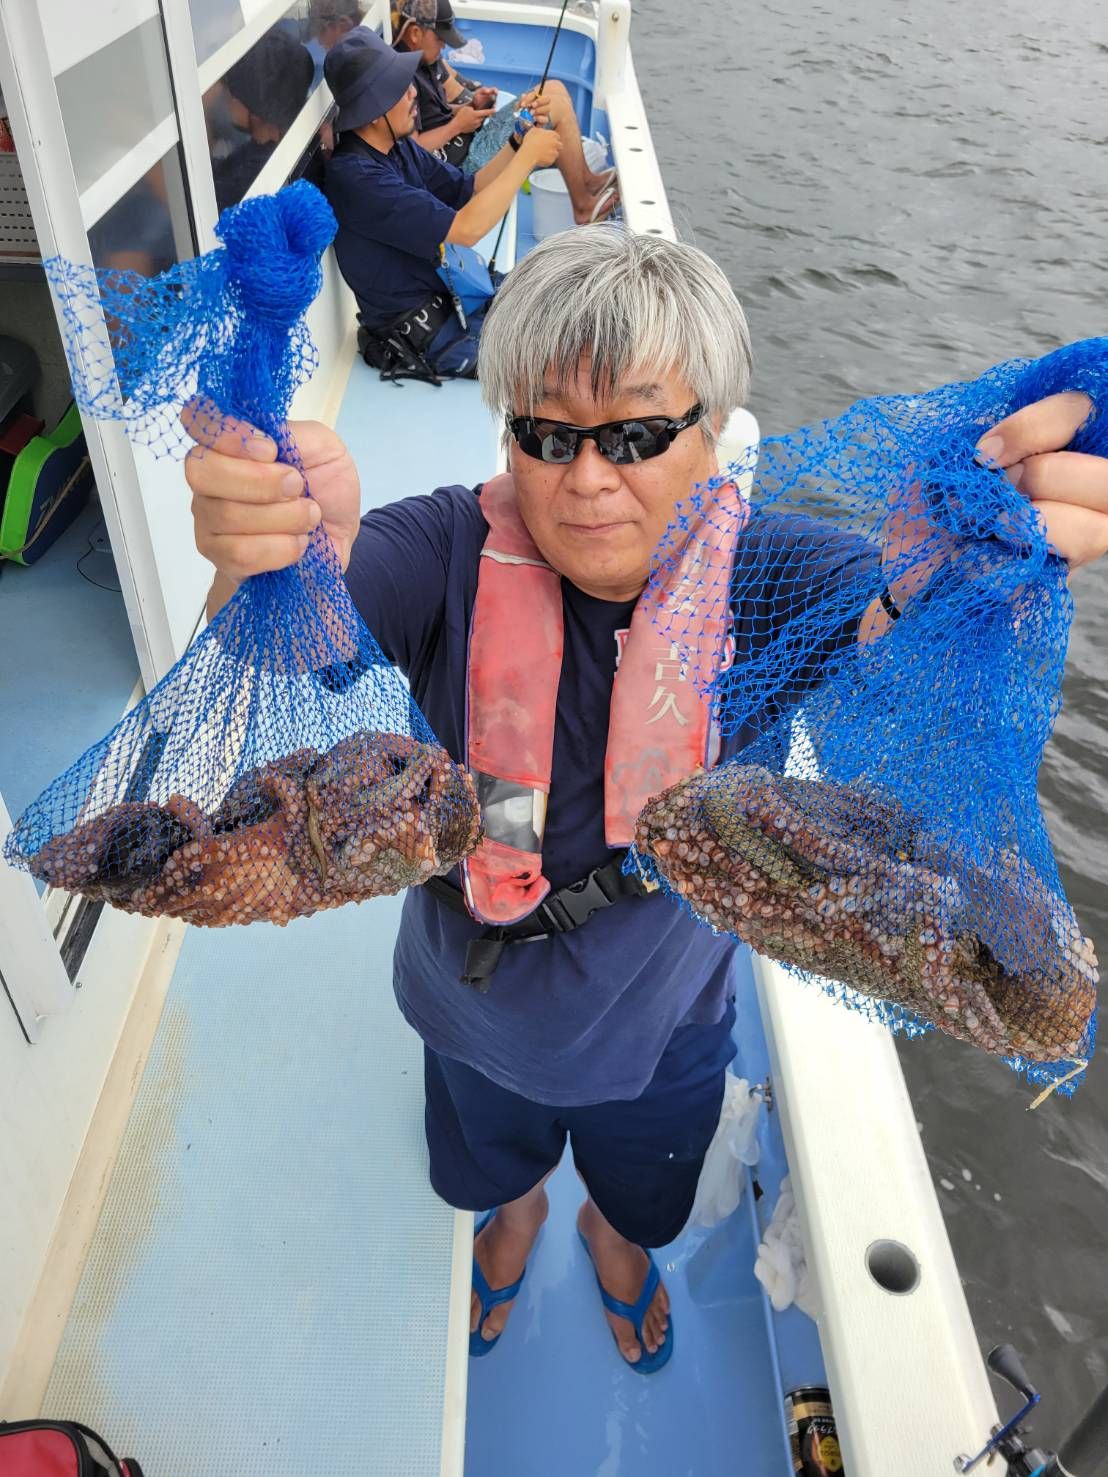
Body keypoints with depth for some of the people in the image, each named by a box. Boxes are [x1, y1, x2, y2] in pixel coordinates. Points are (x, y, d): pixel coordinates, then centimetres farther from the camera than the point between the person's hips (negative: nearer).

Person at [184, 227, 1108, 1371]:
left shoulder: (758, 572, -24)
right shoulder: (451, 551, -25)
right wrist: (277, 551, -66)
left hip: (664, 1021, 1)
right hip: (475, 1008, 0)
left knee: (640, 1189, 33)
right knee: (494, 1159, 34)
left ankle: (614, 1233, 71)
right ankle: (516, 1211, 72)